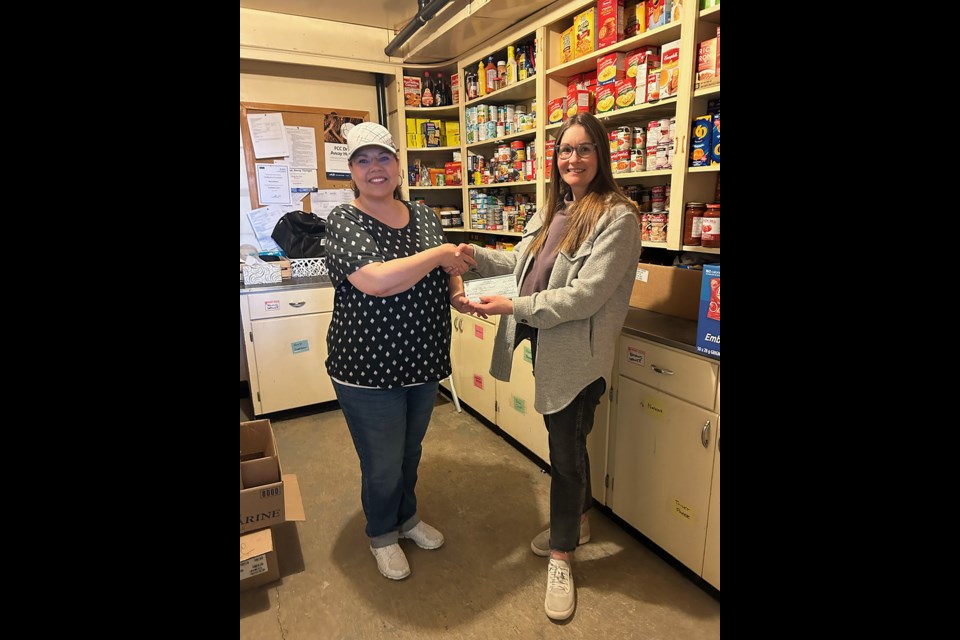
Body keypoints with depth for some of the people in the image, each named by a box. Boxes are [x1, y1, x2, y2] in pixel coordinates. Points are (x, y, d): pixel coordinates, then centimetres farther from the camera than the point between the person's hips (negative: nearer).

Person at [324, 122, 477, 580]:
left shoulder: (423, 215, 4)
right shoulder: (345, 221, -13)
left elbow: (448, 273, 16)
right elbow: (375, 281, -31)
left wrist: (459, 293, -6)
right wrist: (438, 254, -21)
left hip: (423, 363, 6)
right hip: (368, 370, -5)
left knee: (411, 451, 24)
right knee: (383, 463, 12)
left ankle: (407, 517, 51)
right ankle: (382, 535, 41)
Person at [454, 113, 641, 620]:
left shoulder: (616, 216, -15)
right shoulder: (551, 210, 10)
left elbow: (586, 294, -23)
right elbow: (522, 262, 19)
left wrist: (513, 307, -22)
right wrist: (477, 256, 4)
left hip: (577, 352, -7)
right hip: (545, 343, 7)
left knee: (565, 450, 5)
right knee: (566, 441, 21)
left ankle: (561, 556, 26)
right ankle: (577, 520, 45)